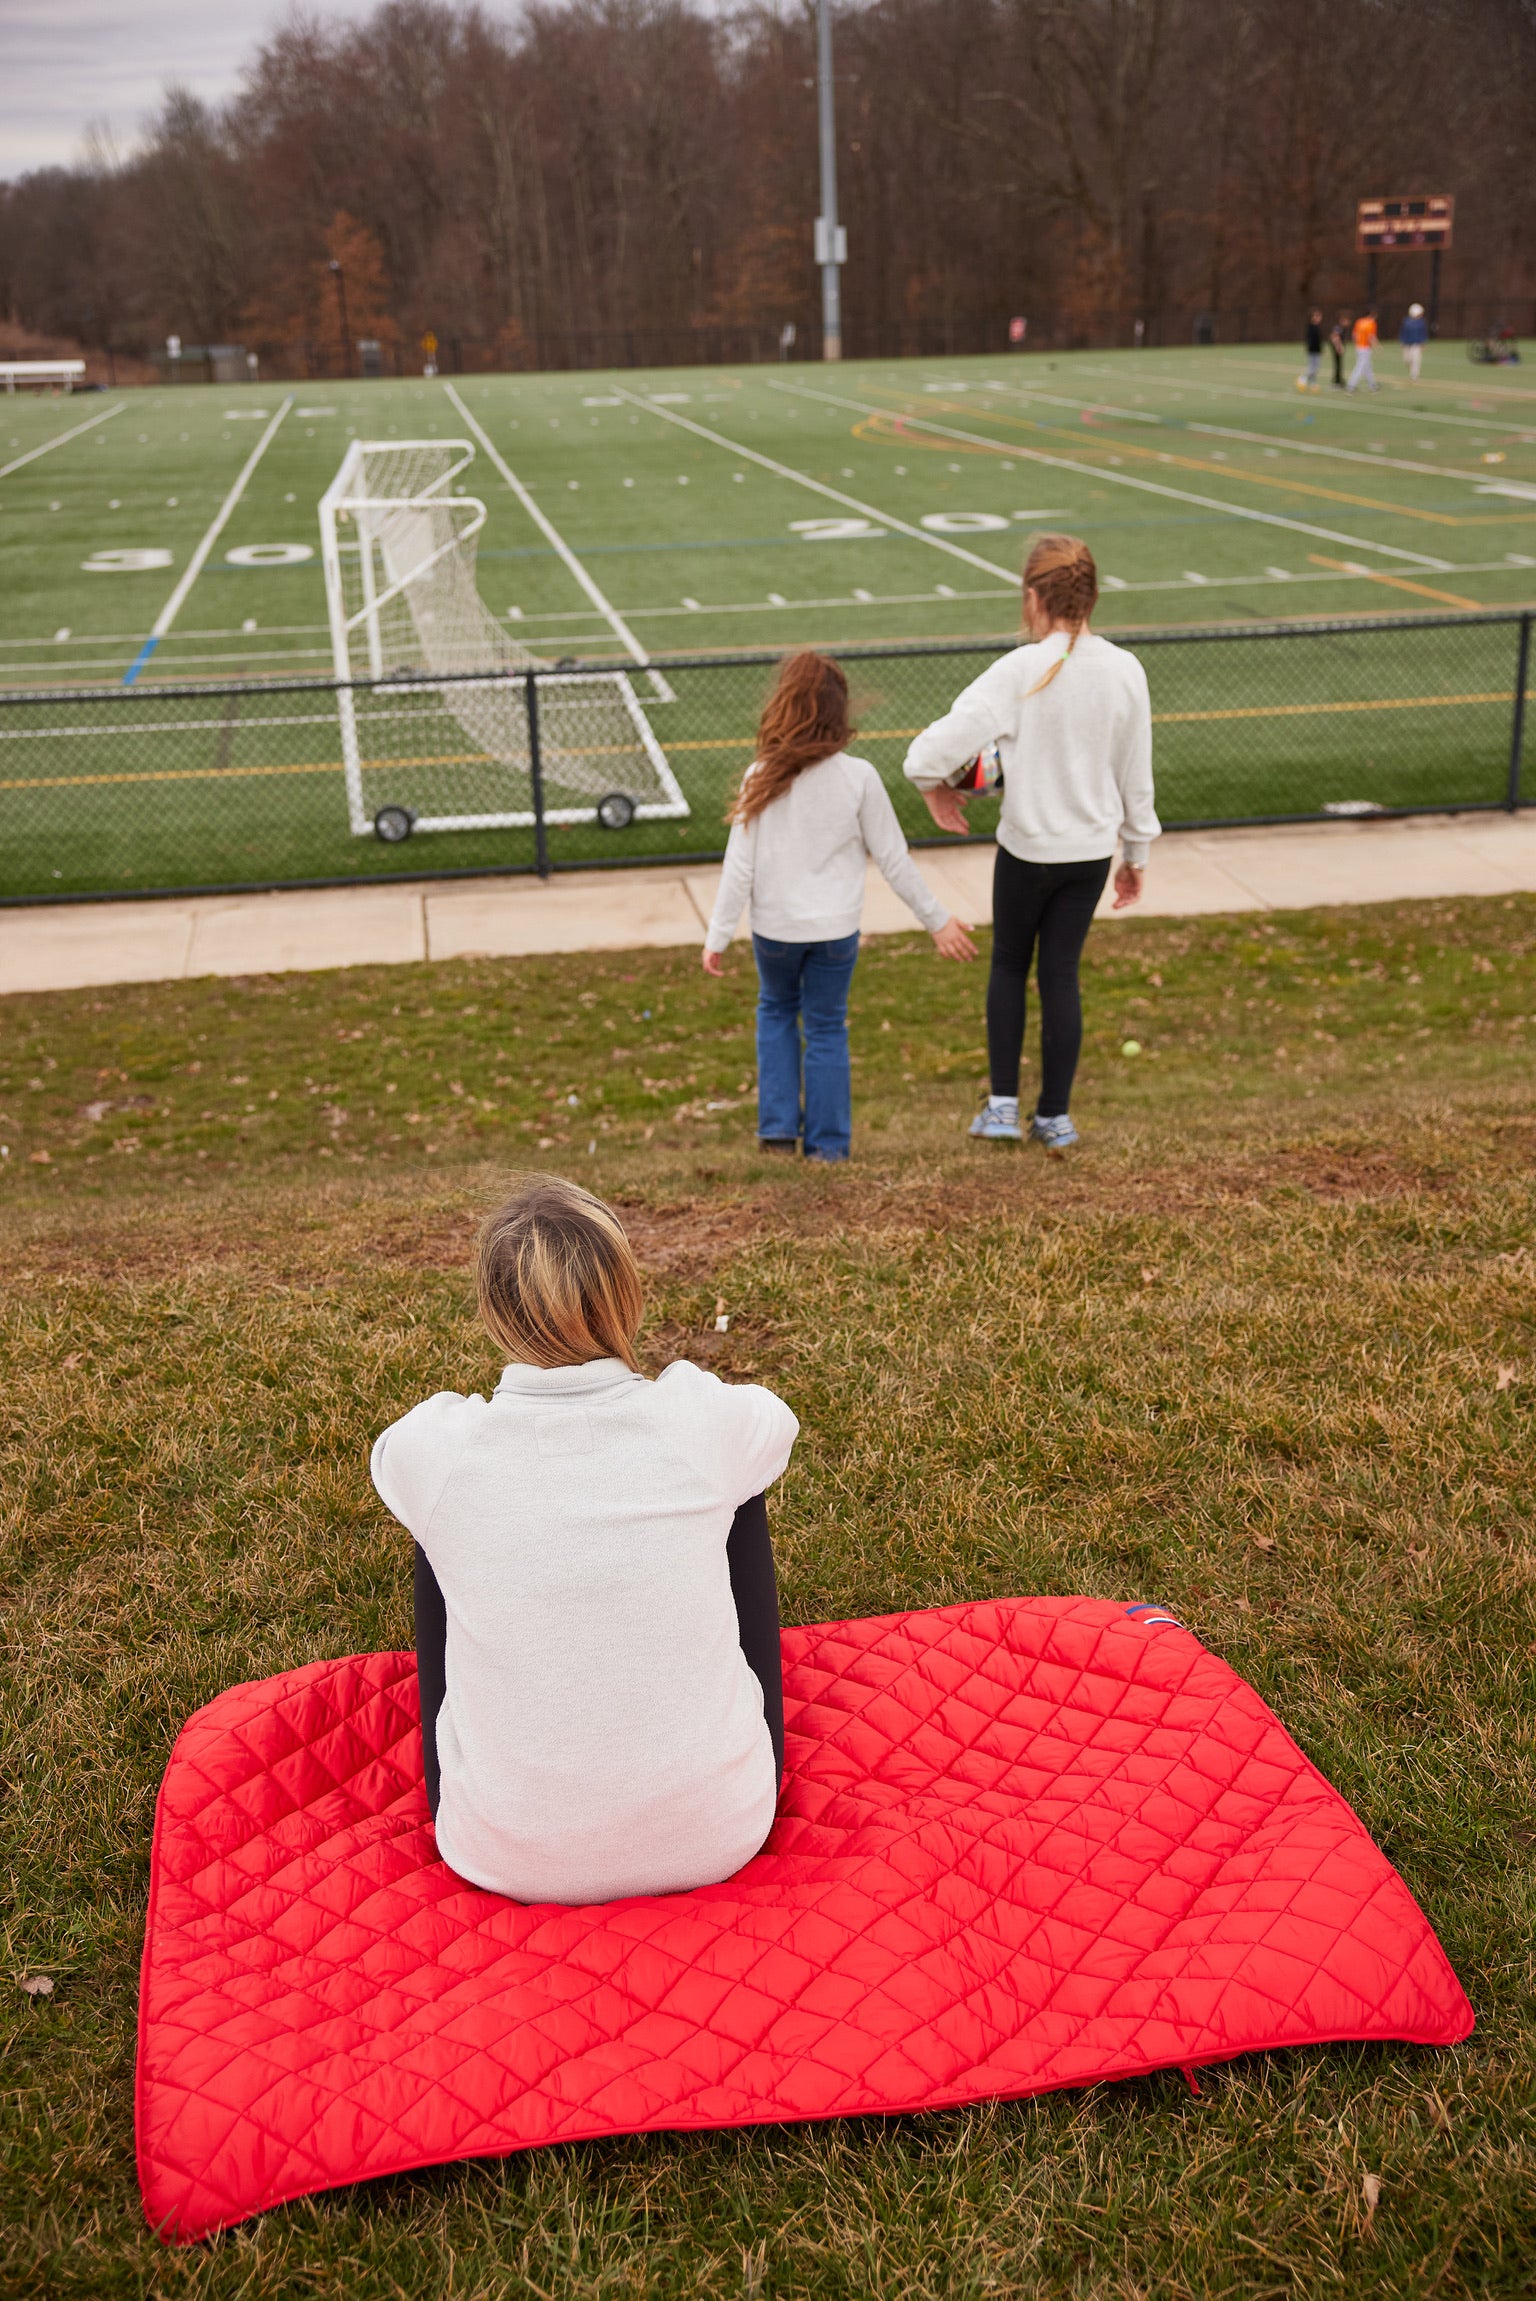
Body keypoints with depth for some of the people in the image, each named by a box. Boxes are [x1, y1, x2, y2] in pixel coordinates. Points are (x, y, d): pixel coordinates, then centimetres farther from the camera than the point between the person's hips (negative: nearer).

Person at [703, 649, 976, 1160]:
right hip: (836, 928, -1)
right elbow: (894, 859, -6)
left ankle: (778, 1126, 21)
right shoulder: (858, 777, -11)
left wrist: (717, 936, 1)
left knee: (776, 1011, 25)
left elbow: (740, 867, -8)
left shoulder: (761, 778, -10)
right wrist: (937, 920, 5)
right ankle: (827, 1143, 19)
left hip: (774, 928, 1)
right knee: (827, 1029, 14)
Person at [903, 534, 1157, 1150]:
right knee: (1061, 974, 13)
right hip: (1093, 850, 3)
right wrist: (1136, 854, 17)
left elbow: (930, 752, -26)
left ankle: (1003, 1105, 17)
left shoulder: (1020, 672, -20)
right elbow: (1136, 776, 4)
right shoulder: (1125, 671, -6)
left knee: (1008, 966, 17)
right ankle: (1055, 1116, 20)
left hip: (1027, 849, -3)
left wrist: (935, 788, -4)